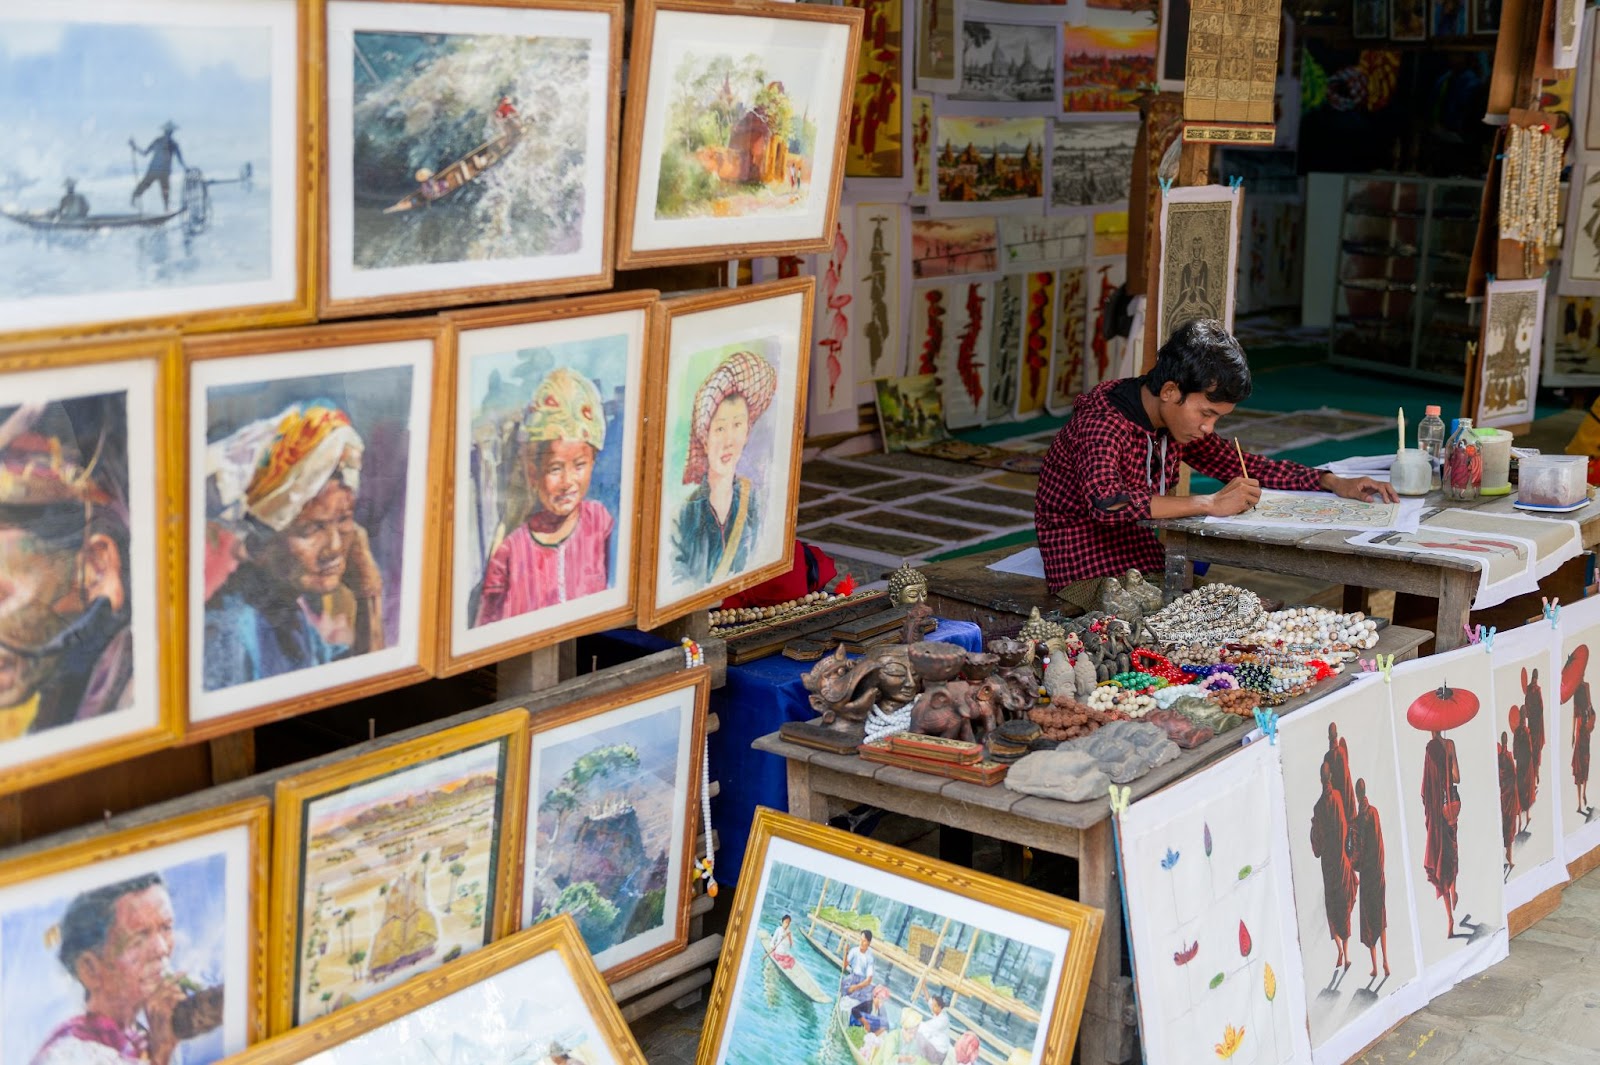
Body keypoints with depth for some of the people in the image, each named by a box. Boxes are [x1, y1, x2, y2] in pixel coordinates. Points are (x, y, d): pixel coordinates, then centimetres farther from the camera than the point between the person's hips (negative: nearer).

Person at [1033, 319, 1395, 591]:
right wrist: (1211, 504, -36)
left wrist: (1334, 483, 9)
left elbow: (1240, 464, 20)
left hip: (1143, 563, 9)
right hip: (1090, 576, -9)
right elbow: (1105, 501, -40)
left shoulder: (1179, 422, 6)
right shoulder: (1103, 422, -22)